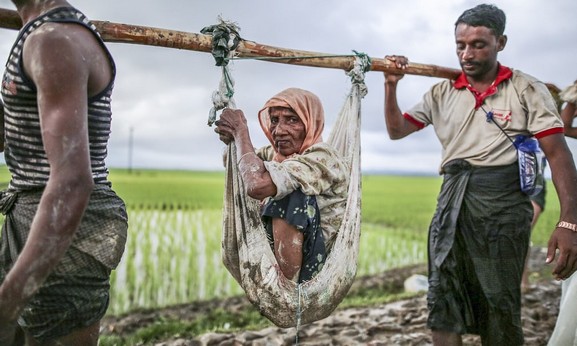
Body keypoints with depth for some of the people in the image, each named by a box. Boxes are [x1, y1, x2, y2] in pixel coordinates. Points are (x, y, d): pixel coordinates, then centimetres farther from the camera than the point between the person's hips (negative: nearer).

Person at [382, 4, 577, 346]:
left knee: (501, 307, 4)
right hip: (453, 202, 4)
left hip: (503, 202, -4)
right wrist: (391, 86, -2)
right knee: (443, 301, 7)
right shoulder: (442, 93, 12)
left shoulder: (527, 90, -1)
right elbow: (397, 130, 14)